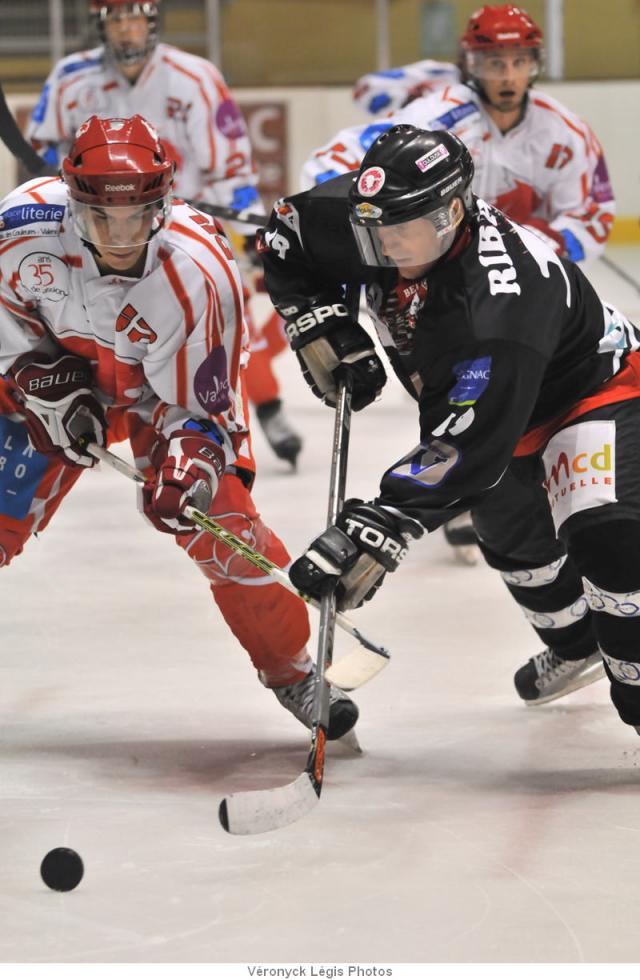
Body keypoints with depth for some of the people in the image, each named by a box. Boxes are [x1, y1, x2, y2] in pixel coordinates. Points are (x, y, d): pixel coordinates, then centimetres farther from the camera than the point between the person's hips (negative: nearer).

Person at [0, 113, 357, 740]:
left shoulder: (196, 273, -34)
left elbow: (201, 402, -24)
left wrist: (189, 458, -41)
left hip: (164, 393, -2)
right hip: (56, 367, 2)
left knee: (220, 523, -14)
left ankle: (289, 667, 5)